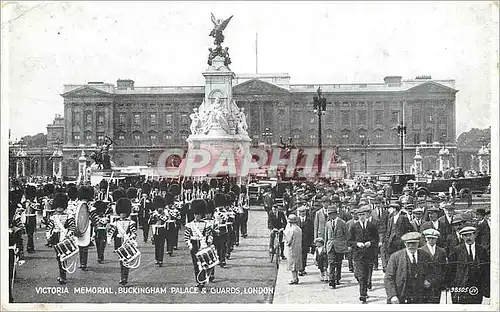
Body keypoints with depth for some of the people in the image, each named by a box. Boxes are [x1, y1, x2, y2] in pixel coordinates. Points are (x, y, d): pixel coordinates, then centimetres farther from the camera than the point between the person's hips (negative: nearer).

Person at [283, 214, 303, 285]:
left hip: (291, 249, -8)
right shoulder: (299, 229, 6)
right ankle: (296, 278, 21)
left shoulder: (291, 230, -18)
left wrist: (284, 234, -2)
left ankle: (294, 279, -1)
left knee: (292, 265, -1)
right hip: (298, 249, 8)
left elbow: (288, 241, -15)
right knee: (297, 264, 15)